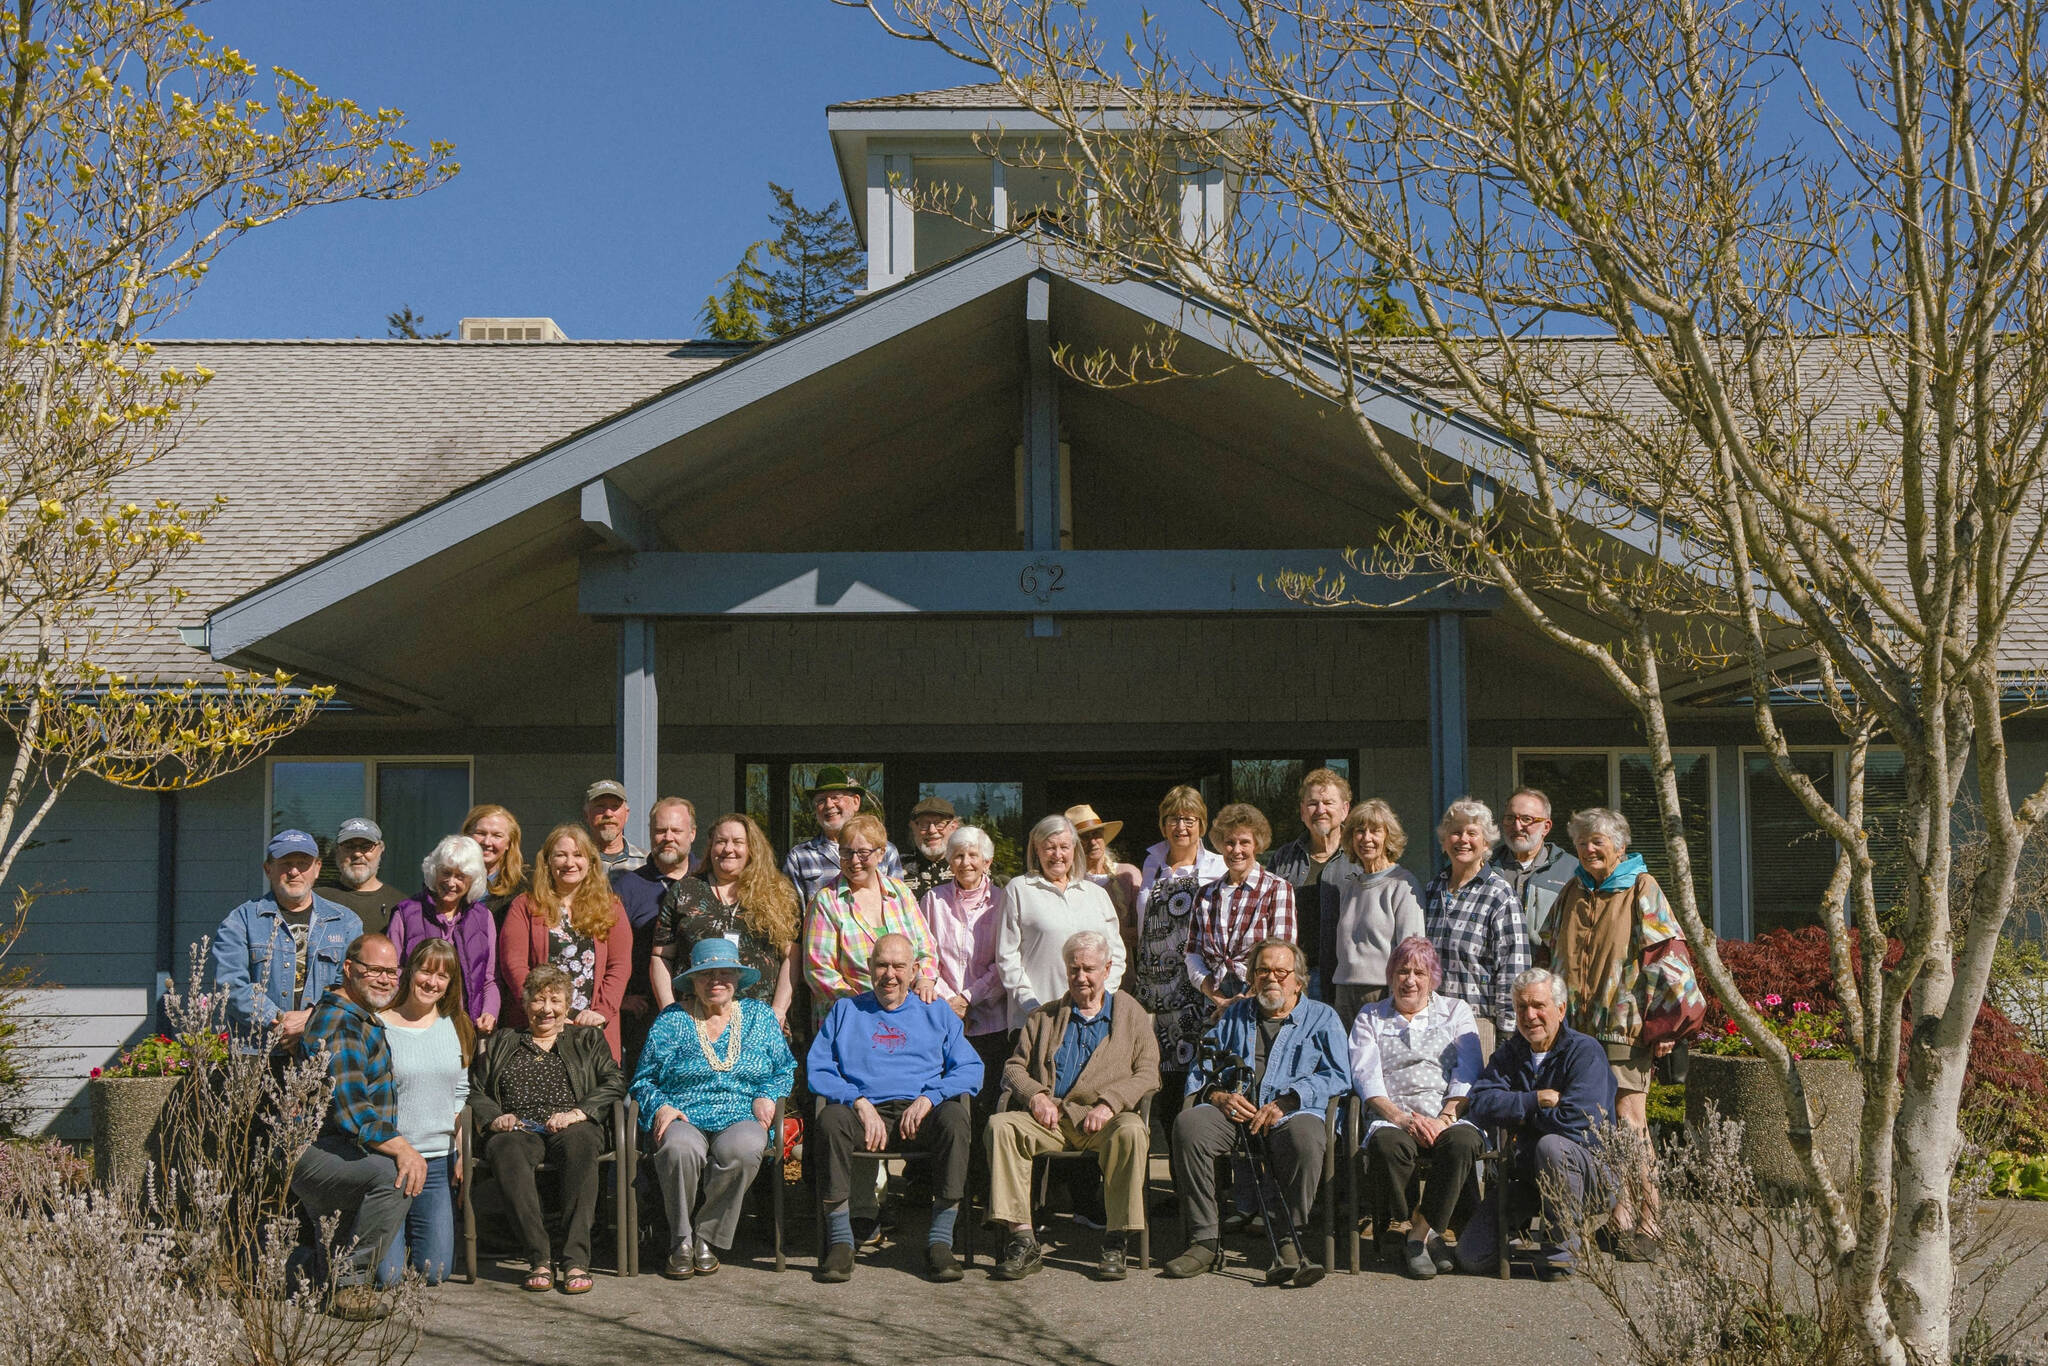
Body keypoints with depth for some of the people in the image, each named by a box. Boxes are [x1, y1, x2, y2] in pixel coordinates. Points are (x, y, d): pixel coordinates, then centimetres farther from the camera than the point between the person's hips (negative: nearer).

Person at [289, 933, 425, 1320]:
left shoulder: (365, 1020, 15)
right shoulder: (337, 1022, -18)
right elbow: (348, 1105, -29)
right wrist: (401, 1148, -34)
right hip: (315, 1153, -11)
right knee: (395, 1175, -37)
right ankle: (349, 1283, -24)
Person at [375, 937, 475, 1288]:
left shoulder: (456, 1028, 9)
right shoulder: (378, 1027, -5)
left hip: (438, 1163, 4)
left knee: (434, 1271, 0)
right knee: (386, 1275, -7)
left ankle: (412, 1232, 32)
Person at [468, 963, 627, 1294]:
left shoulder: (588, 1039, 24)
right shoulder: (500, 1043, 29)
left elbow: (614, 1084, 9)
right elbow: (475, 1091, 18)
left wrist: (576, 1113, -9)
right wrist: (494, 1118, -4)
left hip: (572, 1128, -1)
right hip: (517, 1131, 1)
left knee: (579, 1142, -39)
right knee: (506, 1150, -37)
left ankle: (576, 1260, -43)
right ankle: (539, 1258, -38)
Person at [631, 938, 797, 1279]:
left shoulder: (760, 1016, 17)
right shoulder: (671, 1020, 13)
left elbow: (786, 1070, 19)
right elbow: (643, 1080, 13)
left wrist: (767, 1096, -1)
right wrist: (660, 1107, -7)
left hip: (741, 1119, 1)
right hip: (683, 1119, 0)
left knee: (743, 1148, -37)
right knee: (680, 1147, -38)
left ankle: (707, 1238, -18)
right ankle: (682, 1241, -19)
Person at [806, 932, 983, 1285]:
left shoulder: (937, 1013, 23)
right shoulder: (845, 1010, 22)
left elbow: (971, 1069, 11)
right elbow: (818, 1070, 10)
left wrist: (928, 1098, -7)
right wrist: (859, 1102, -8)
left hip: (919, 1114, 0)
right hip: (864, 1112, 0)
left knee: (955, 1116, -33)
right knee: (831, 1117, -34)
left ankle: (940, 1240, -28)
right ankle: (840, 1241, -29)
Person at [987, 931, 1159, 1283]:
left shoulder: (1131, 1013, 19)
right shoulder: (1044, 1016, 25)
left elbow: (1148, 1073, 7)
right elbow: (1014, 1066, 17)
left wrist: (1110, 1103, -10)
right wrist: (1035, 1095, -5)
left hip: (1103, 1119, -2)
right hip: (1049, 1118, 2)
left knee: (1131, 1132, -37)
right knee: (1000, 1126, -28)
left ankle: (1117, 1242, -28)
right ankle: (1022, 1240, -29)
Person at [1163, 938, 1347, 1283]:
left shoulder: (1321, 1018, 19)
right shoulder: (1234, 1015, 28)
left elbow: (1337, 1076, 4)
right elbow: (1201, 1068, 21)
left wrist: (1285, 1103, -10)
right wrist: (1218, 1095, -3)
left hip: (1289, 1116, -2)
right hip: (1231, 1113, 3)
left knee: (1305, 1135, -38)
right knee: (1188, 1124, -30)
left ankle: (1289, 1243, -28)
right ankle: (1206, 1241, -26)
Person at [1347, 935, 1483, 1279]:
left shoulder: (1456, 1012, 21)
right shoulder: (1370, 1018, 20)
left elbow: (1468, 1075, 7)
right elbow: (1366, 1078, 4)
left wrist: (1445, 1119, -12)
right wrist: (1402, 1118, -14)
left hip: (1449, 1117, 0)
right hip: (1392, 1118, 0)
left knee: (1463, 1141, -36)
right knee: (1388, 1143, -37)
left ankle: (1419, 1235, -24)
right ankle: (1428, 1234, -19)